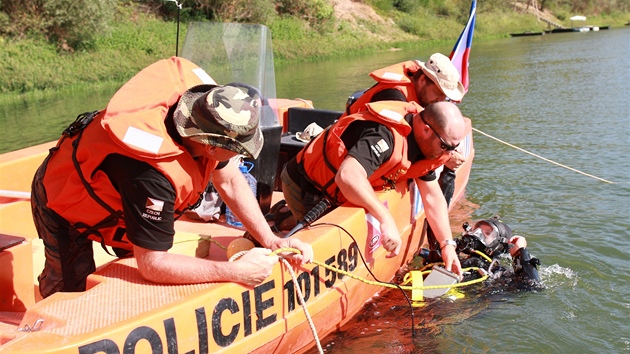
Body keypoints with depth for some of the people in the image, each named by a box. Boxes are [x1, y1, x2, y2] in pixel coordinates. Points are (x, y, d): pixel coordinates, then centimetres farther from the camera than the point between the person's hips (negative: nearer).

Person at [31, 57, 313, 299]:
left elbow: (230, 181, -11)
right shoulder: (153, 172, -47)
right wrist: (235, 272, -37)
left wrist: (271, 240, -17)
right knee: (73, 292, 2)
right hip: (64, 205, -6)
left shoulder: (203, 103, -26)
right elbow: (151, 264, -38)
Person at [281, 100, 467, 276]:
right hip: (305, 188, -8)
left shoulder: (424, 145, -6)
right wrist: (386, 219, -48)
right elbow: (348, 176, -49)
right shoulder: (385, 135, -35)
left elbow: (432, 197, 2)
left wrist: (447, 244, -1)